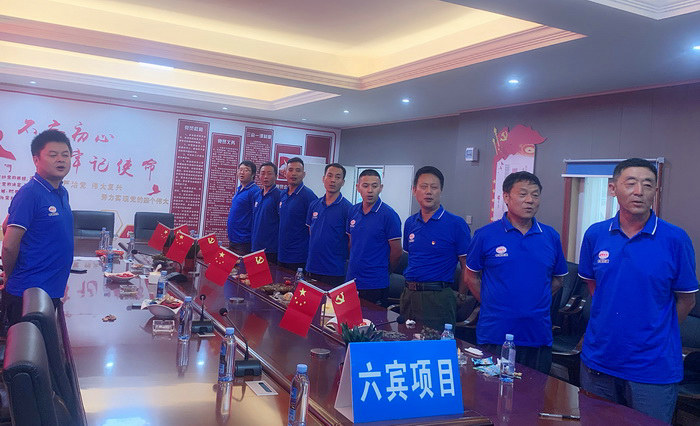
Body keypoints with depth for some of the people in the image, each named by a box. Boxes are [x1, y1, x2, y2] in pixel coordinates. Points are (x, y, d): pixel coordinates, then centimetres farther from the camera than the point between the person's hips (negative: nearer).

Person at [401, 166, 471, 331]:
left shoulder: (456, 224, -8)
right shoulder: (410, 223, 10)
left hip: (438, 298, -6)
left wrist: (460, 297, -4)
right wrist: (410, 288, 12)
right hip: (408, 296, 6)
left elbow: (467, 267, -6)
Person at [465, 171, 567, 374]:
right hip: (494, 336, -2)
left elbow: (557, 280, 17)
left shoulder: (551, 237, 6)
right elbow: (471, 276, 7)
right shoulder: (486, 235, -2)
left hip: (538, 335, 3)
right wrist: (491, 304, 1)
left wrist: (536, 303, 6)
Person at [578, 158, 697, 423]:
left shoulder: (676, 240, -9)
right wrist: (613, 325, 11)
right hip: (598, 360, 3)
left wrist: (656, 334, 5)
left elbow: (686, 299, 0)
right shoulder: (595, 235, 0)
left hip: (654, 368, -3)